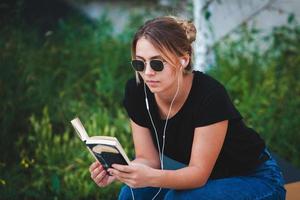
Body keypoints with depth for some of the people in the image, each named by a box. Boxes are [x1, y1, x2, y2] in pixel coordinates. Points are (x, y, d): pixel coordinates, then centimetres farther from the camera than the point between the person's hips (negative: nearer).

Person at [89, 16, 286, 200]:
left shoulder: (210, 95, -32)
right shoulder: (137, 91, -16)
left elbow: (199, 171, -28)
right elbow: (149, 158, -10)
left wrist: (150, 177, -46)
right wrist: (118, 170, -32)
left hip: (254, 181, -5)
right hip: (197, 174, 5)